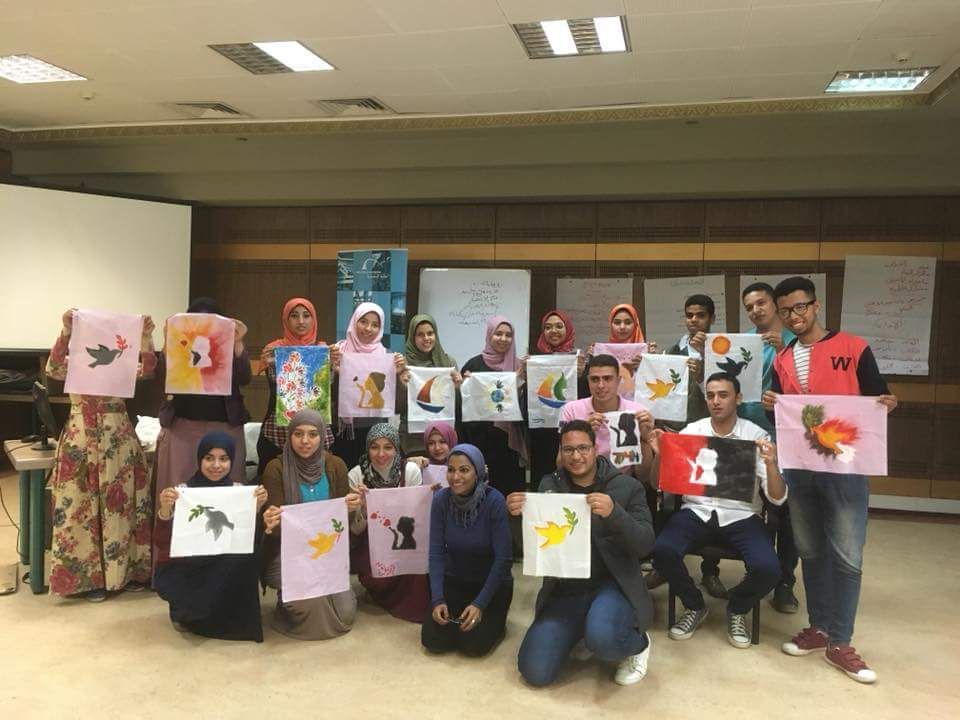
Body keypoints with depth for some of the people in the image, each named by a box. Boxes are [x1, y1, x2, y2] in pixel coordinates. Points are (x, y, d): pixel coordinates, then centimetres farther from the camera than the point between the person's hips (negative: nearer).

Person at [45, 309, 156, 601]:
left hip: (119, 441, 2)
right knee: (83, 507, 2)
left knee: (121, 505, 8)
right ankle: (89, 576, 11)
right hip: (81, 442, -2)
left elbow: (147, 369, -13)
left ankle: (126, 570, 19)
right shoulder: (72, 363, 0)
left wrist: (146, 337, -29)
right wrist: (66, 331, -35)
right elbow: (52, 368, -22)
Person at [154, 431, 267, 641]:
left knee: (245, 554, -24)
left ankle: (193, 617, -1)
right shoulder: (182, 492, -11)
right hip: (182, 571, -4)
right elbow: (161, 544, -17)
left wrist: (257, 507, -23)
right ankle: (183, 613, 2)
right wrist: (165, 510, -33)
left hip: (226, 573, 4)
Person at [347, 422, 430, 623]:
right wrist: (363, 508, -30)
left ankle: (416, 605, 0)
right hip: (370, 544, -1)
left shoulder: (411, 470, -13)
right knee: (376, 575, -28)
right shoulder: (356, 475, -12)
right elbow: (355, 530, -9)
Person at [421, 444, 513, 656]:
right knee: (433, 640, -10)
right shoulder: (441, 500, -13)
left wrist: (480, 604, -24)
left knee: (473, 644, -18)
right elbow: (436, 553, -10)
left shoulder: (494, 501, -23)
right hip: (454, 581, 3)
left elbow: (502, 558, -20)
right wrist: (438, 599, -20)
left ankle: (495, 619, 13)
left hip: (492, 583, -3)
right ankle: (460, 613, 20)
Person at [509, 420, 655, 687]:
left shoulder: (626, 486, -3)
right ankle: (580, 627, 23)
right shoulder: (549, 485, 5)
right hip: (564, 590, 4)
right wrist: (518, 514, -18)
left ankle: (638, 644, 3)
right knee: (535, 672, -7)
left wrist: (614, 513, -29)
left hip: (611, 584, -3)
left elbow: (645, 544, -10)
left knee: (602, 638, -35)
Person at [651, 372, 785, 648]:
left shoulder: (757, 435, -1)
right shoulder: (691, 431, 2)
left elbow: (777, 499, -6)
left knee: (767, 568, -27)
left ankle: (737, 609, 10)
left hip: (741, 515, -1)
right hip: (697, 511, 1)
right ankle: (695, 606, 6)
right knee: (662, 551, -26)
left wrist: (771, 465, -25)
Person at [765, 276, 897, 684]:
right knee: (810, 551, 13)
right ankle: (819, 627, 26)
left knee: (847, 556, -2)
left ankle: (840, 643, 9)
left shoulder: (854, 348, -2)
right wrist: (770, 405, -5)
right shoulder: (782, 361, 11)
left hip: (844, 466, -4)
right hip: (798, 466, 4)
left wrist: (888, 404, -20)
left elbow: (876, 401, 2)